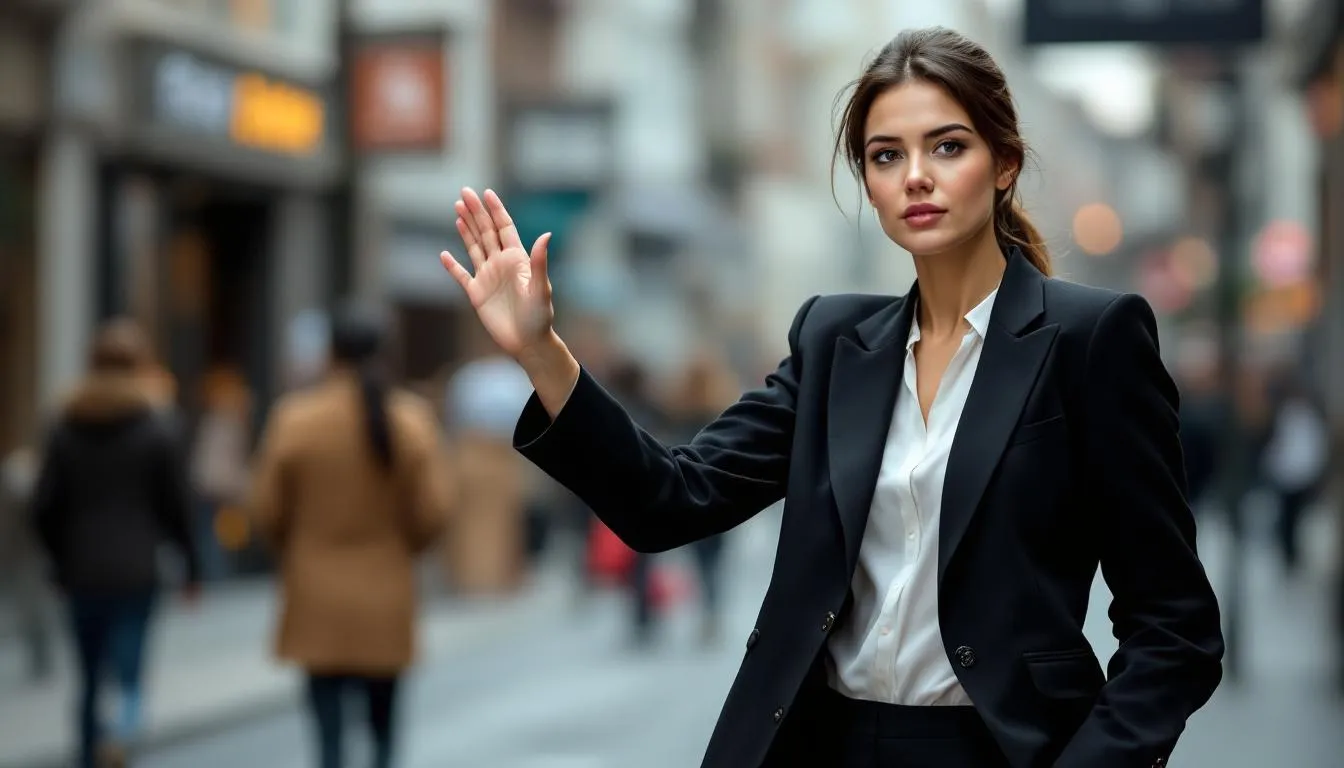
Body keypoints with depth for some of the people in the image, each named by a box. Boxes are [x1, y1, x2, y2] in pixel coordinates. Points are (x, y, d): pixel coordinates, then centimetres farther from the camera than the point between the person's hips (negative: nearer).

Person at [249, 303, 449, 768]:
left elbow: (266, 508, -4)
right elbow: (430, 514, -6)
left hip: (317, 603, -1)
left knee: (329, 730, 2)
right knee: (383, 727, 13)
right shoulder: (413, 420, -6)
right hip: (386, 605, 1)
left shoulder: (294, 418, -8)